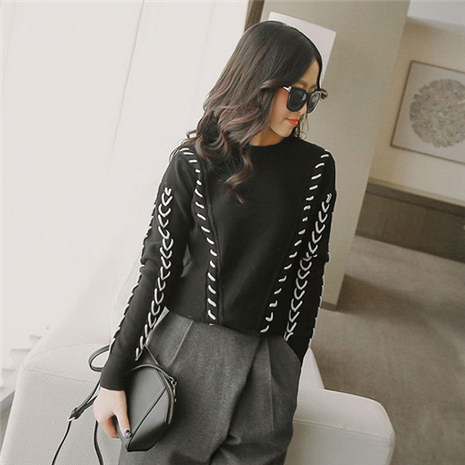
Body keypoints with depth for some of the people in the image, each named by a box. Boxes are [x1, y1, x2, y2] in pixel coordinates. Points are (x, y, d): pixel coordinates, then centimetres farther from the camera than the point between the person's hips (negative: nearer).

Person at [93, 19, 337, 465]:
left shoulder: (315, 167, 1)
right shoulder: (194, 162, -5)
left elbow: (309, 269, 4)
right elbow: (157, 268, -5)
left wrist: (287, 368, 6)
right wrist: (113, 376, -4)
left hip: (267, 361, 2)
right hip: (187, 345, -1)